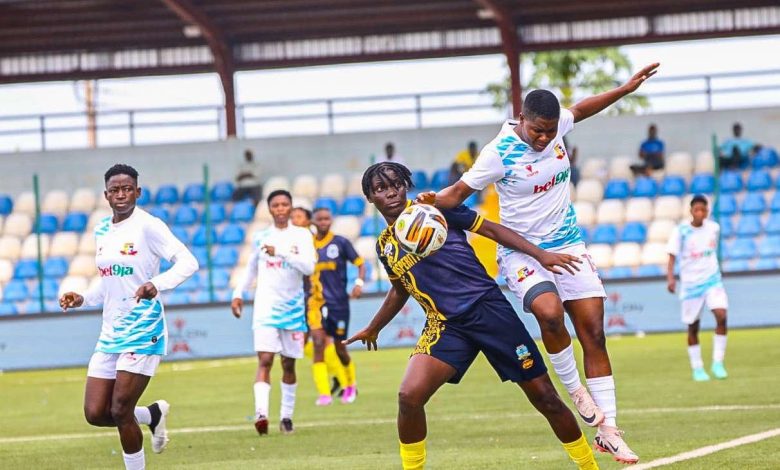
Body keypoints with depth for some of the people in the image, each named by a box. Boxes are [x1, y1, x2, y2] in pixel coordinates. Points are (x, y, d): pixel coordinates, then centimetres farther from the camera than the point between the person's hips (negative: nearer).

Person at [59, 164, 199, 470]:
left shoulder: (147, 226, -11)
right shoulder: (102, 231, 12)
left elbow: (188, 262, -18)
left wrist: (157, 285, -33)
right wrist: (83, 299, 8)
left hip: (143, 330, -7)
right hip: (110, 334, 7)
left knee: (120, 411, -10)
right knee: (95, 414, 2)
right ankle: (154, 414, 29)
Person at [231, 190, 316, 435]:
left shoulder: (302, 236, 0)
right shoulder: (260, 238, 7)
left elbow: (309, 267, -14)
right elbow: (251, 268, 21)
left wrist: (280, 252, -23)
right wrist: (238, 294, 12)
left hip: (293, 307, 0)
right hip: (266, 307, 0)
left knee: (289, 364, 8)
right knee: (265, 359, -16)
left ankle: (286, 416, 20)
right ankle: (261, 413, -29)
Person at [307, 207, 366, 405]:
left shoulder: (340, 243, -2)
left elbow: (360, 263, 2)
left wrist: (359, 283, -13)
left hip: (339, 301, -1)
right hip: (316, 302, 1)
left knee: (340, 347, 9)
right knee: (318, 344, -17)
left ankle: (350, 384, 37)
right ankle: (324, 393, -19)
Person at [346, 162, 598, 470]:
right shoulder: (384, 246, 13)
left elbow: (490, 229, 2)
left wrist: (540, 254, -7)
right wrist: (372, 329, 41)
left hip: (487, 305, -3)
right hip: (445, 325, 3)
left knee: (544, 396, -1)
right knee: (409, 396, -22)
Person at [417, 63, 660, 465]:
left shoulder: (555, 126, -3)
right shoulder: (499, 152, -18)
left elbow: (581, 109, 19)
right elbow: (459, 192, -11)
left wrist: (626, 88, 21)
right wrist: (434, 201, -31)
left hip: (568, 245, 5)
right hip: (523, 251, -5)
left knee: (594, 333, -1)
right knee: (549, 312, -33)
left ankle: (609, 431, 3)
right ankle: (575, 389, -7)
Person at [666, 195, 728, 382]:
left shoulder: (714, 228, 2)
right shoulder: (681, 231, -8)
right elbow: (672, 256, -10)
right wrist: (670, 278, -24)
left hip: (712, 280, 2)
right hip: (690, 283, -2)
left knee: (721, 315, -19)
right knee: (693, 327, 5)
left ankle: (717, 362, -9)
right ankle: (697, 368, 19)